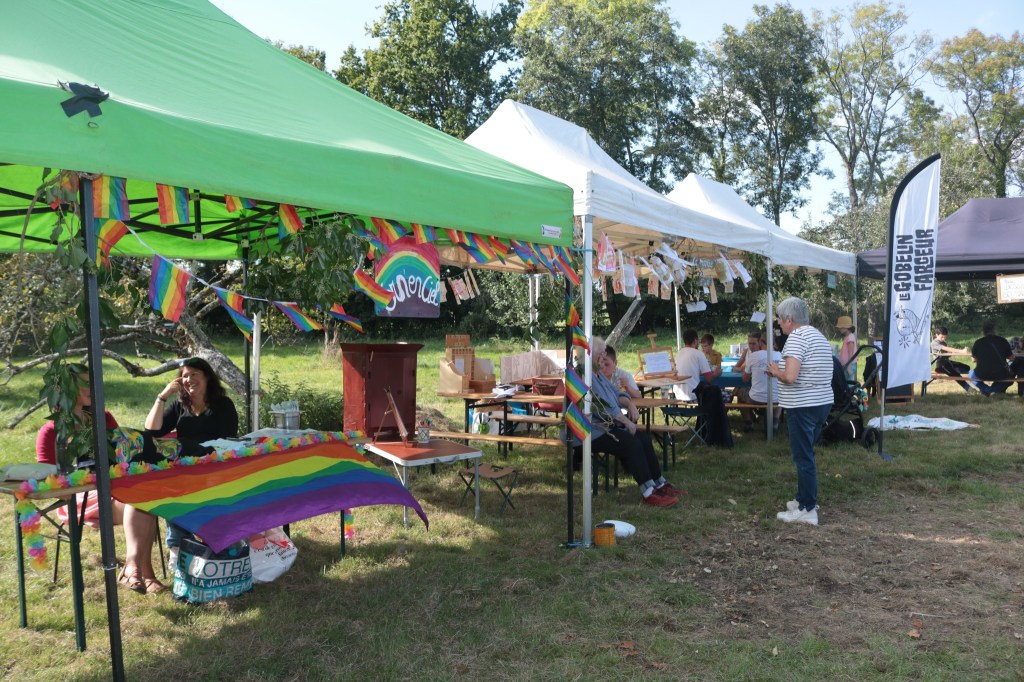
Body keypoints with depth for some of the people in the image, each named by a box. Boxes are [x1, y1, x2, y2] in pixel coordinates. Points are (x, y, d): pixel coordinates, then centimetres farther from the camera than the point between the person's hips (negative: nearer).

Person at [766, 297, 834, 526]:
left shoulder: (797, 337, -16)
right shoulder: (819, 336, 15)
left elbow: (790, 376, -26)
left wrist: (776, 371, -6)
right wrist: (781, 372, 15)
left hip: (803, 406, -10)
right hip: (822, 402, 10)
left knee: (803, 457, -2)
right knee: (806, 454, 20)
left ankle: (807, 510, 4)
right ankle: (805, 498, 29)